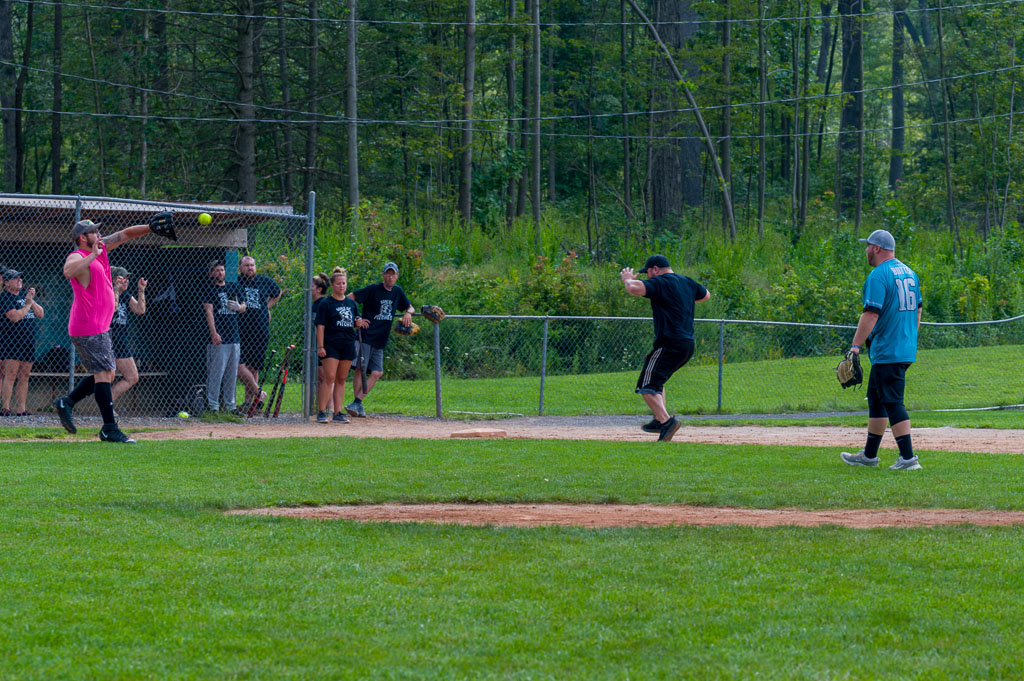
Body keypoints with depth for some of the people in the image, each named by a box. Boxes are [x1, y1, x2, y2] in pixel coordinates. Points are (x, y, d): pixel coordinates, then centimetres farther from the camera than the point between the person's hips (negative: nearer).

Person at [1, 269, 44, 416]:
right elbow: (15, 317, -17)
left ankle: (21, 409, 8)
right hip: (12, 342, -7)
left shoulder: (24, 296, 19)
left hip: (29, 342, 7)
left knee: (24, 376, 6)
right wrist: (27, 305, -5)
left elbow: (40, 314, 14)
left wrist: (32, 301, -1)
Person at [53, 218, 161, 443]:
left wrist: (152, 228, 8)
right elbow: (68, 271, -38)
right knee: (103, 374, -11)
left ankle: (66, 403, 19)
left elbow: (126, 234, 18)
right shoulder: (77, 257, -14)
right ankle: (110, 428, -11)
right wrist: (92, 256, -38)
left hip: (100, 327, 10)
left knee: (106, 374, 13)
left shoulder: (101, 248, 12)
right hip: (88, 329, -10)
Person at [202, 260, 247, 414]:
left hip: (234, 337, 6)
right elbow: (209, 311, -9)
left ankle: (229, 405, 16)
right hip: (219, 338, -6)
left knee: (232, 374, 9)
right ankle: (213, 405, -7)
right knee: (216, 373, -9)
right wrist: (214, 333, -20)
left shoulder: (234, 287, 16)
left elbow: (243, 308, 23)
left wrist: (238, 307, -3)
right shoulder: (210, 289, -1)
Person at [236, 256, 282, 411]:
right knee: (240, 365, -13)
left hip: (261, 332, 2)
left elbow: (277, 293, 29)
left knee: (254, 368, 5)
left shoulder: (265, 281, 9)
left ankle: (248, 401, 12)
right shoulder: (235, 282, 1)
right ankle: (259, 393, -1)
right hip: (240, 332, -2)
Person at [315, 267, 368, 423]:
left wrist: (359, 323, -4)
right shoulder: (326, 304, -2)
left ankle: (338, 413, 9)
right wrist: (320, 346, -14)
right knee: (329, 378, -13)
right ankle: (321, 412, -12)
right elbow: (320, 326, -6)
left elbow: (356, 322, 21)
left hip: (348, 345, 5)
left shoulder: (351, 303, 14)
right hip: (331, 344, -5)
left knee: (341, 379, 7)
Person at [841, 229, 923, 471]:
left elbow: (871, 314, -21)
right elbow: (917, 310, 19)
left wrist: (856, 346, -20)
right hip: (907, 351, 10)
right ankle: (869, 455, 25)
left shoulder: (878, 276, -14)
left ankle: (908, 458, -14)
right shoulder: (908, 272, 14)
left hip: (886, 352, -10)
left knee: (892, 402, -9)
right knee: (876, 398, 19)